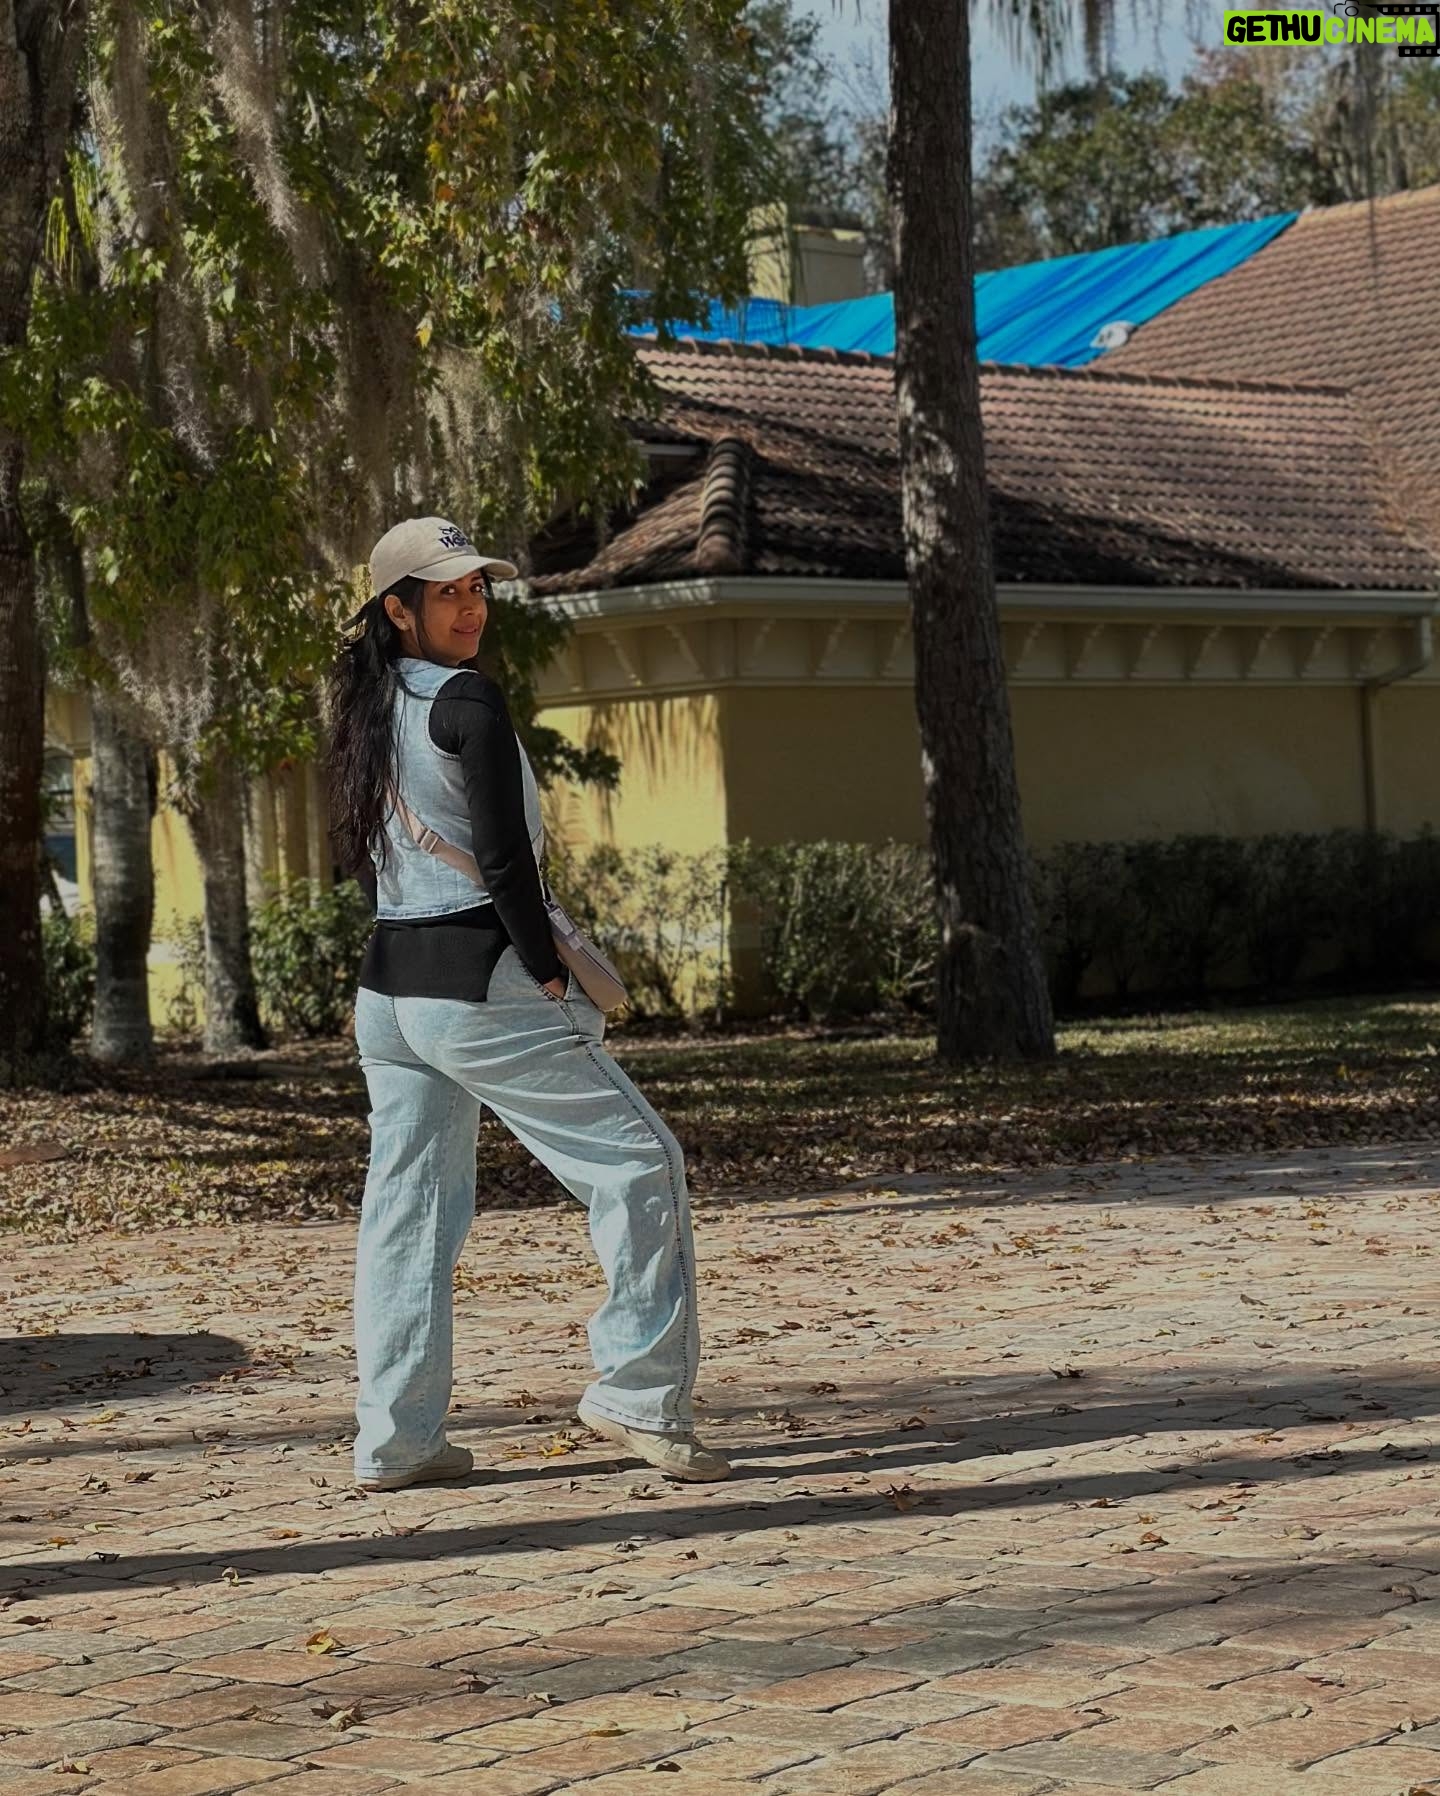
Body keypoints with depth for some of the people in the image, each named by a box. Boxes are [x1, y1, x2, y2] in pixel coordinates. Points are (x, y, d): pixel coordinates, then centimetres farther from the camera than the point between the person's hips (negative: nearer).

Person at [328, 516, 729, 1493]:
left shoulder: (373, 710, 13)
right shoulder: (468, 700, -12)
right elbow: (503, 861, -18)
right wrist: (551, 978, -12)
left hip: (387, 988, 9)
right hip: (475, 984, -9)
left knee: (409, 1207, 11)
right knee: (641, 1160, 0)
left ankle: (394, 1440, 11)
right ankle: (640, 1392, -1)